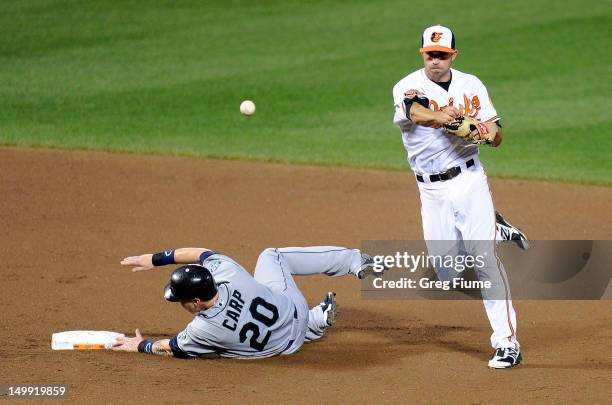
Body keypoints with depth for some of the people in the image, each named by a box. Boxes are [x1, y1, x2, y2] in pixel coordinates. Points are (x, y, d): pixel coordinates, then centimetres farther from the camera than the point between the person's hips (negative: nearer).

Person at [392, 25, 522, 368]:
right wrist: (442, 117, -51)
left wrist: (486, 130, -20)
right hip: (432, 191, 1)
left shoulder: (471, 85, 4)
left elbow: (497, 137, 4)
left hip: (469, 181, -1)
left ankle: (507, 341, -7)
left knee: (485, 259, -12)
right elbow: (414, 111, -30)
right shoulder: (409, 87, -5)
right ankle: (494, 230, 32)